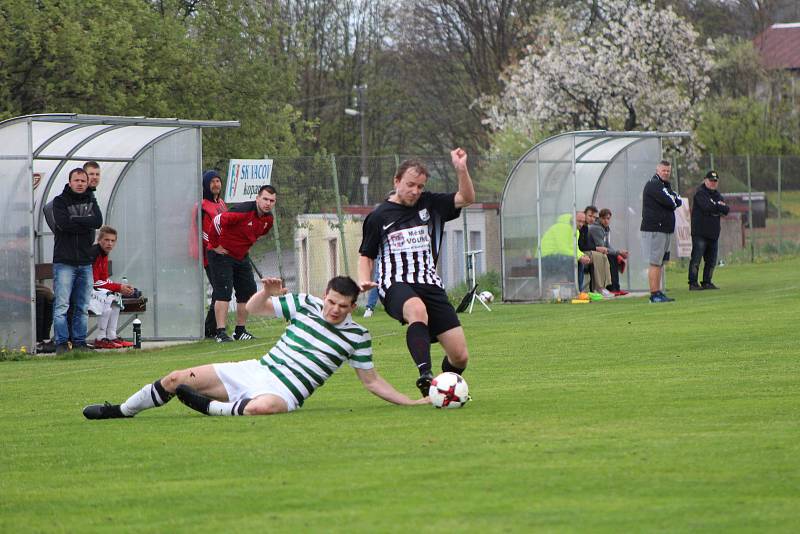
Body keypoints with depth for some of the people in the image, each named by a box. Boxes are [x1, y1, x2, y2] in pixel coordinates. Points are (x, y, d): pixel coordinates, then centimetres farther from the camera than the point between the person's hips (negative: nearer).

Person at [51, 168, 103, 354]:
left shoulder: (91, 201, 13)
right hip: (64, 261, -4)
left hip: (85, 261, 4)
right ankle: (61, 343, -7)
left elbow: (98, 221, -6)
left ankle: (80, 342, 12)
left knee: (83, 307, 6)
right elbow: (63, 223, -16)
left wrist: (74, 221, -11)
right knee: (61, 305, -9)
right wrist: (84, 224, -10)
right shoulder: (60, 201, 2)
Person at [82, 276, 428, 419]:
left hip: (284, 392, -4)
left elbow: (371, 381, 7)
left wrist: (409, 402, -1)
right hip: (256, 371, 4)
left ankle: (209, 407, -18)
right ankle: (120, 411, 20)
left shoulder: (356, 336, -1)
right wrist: (267, 292, -7)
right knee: (176, 379, -2)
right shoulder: (304, 305, 6)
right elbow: (254, 308, 14)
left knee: (261, 407, -45)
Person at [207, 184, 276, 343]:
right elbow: (217, 221, -26)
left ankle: (240, 331, 19)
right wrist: (216, 245, -19)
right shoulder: (243, 211, -27)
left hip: (241, 257, 8)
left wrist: (246, 247, 14)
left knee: (248, 292, 8)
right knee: (223, 292, -14)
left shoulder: (268, 219, -1)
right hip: (221, 254, -8)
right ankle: (221, 333, -15)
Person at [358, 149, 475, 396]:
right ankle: (425, 376, -52)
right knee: (417, 310, -43)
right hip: (396, 284, -4)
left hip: (430, 284, 4)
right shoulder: (378, 217, 6)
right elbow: (366, 255, 14)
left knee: (460, 357, -5)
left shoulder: (430, 205, 12)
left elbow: (466, 199, 7)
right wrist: (364, 280, -5)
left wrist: (461, 169, -8)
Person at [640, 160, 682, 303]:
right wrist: (673, 201, 1)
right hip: (654, 229, -10)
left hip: (665, 229, 10)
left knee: (661, 262, 9)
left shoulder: (666, 185, 21)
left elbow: (678, 201, 11)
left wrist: (672, 200, -7)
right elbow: (669, 202, -19)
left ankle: (658, 293, 12)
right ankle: (654, 294, -12)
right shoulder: (653, 184, -10)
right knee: (655, 262, -10)